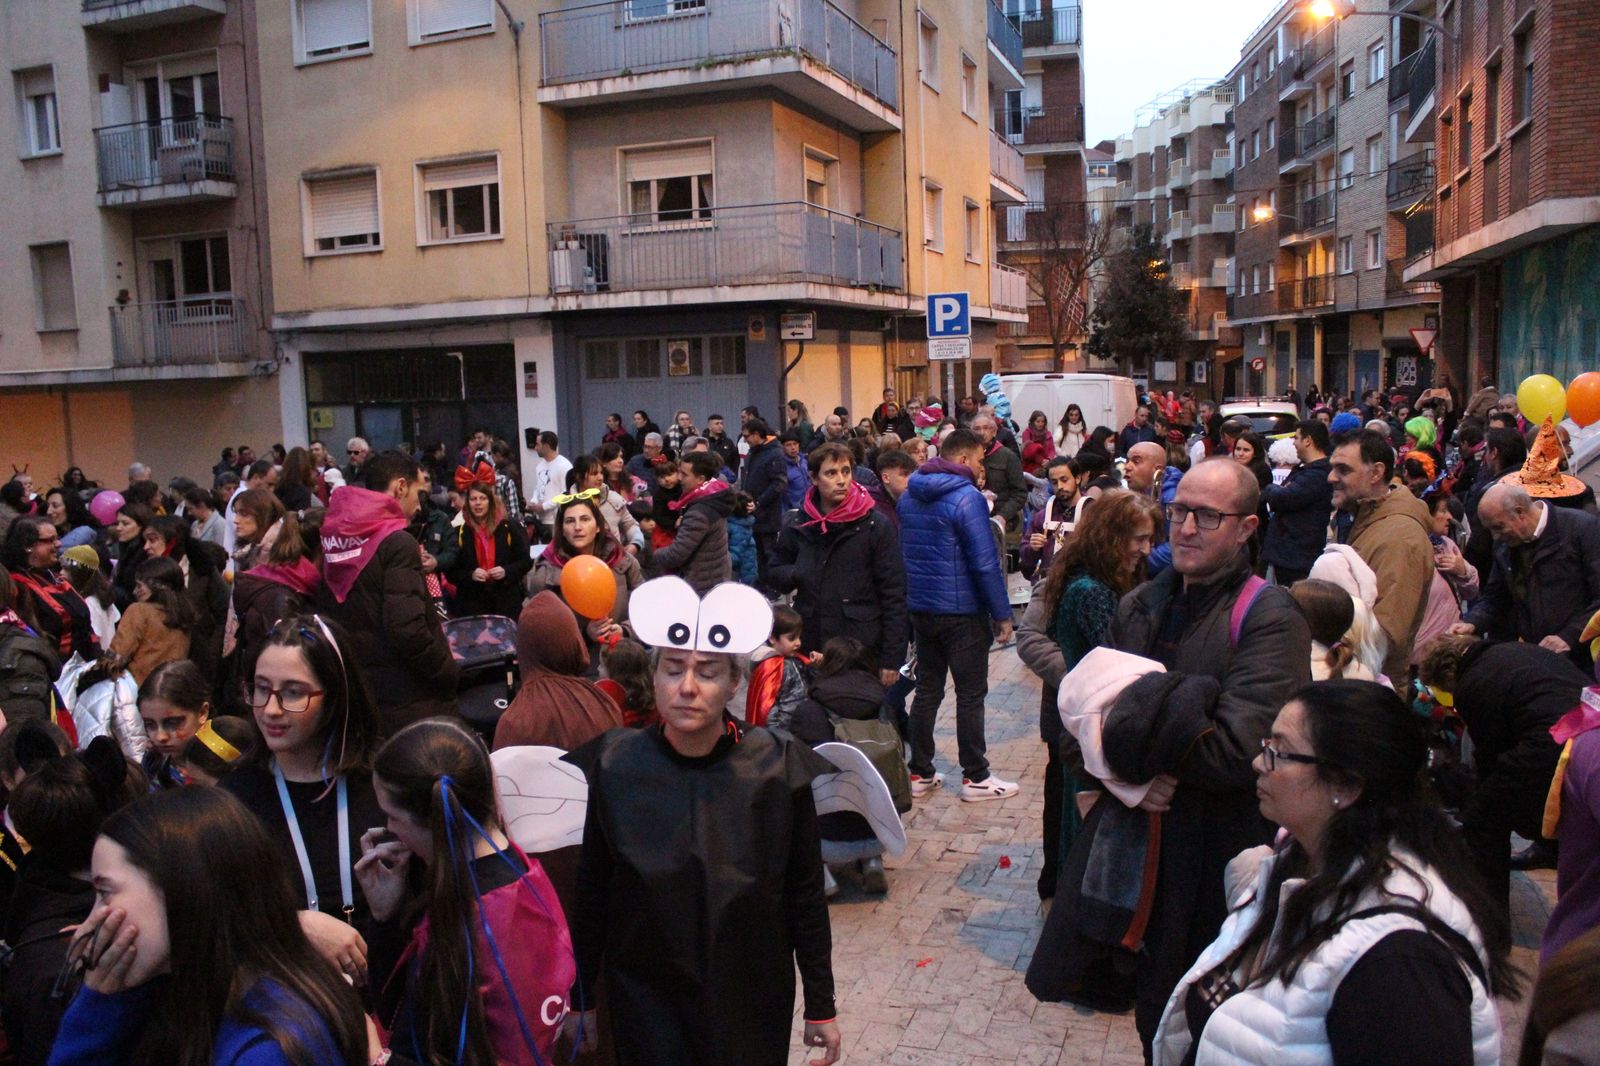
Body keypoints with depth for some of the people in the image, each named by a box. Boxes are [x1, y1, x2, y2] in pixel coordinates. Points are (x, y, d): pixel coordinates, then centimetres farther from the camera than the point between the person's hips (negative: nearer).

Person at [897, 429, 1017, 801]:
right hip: (963, 612, -7)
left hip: (921, 608, 7)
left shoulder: (909, 496, 8)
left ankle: (920, 773, 19)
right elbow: (985, 563, -20)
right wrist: (1002, 614, -14)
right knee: (970, 694, 3)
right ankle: (975, 778, 12)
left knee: (927, 690, 14)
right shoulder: (967, 498, -17)